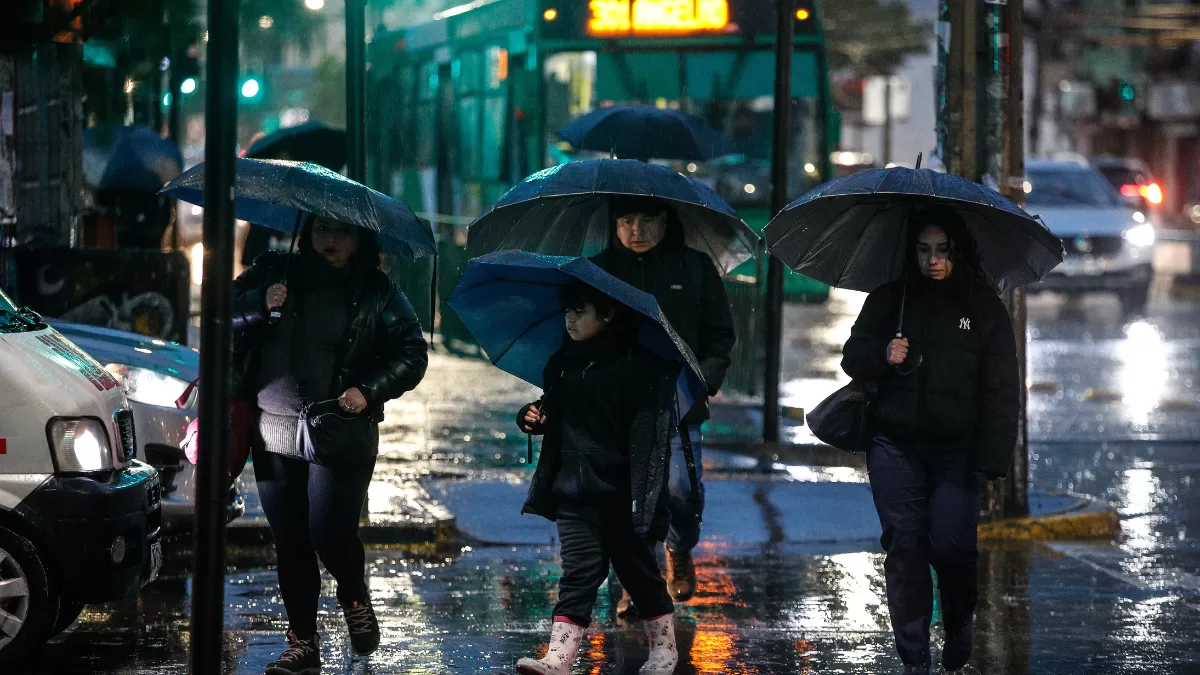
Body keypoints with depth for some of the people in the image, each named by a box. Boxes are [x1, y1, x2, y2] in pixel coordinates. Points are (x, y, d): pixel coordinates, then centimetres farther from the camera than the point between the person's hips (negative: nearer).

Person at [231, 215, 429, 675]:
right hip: (273, 430, 3)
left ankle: (355, 598, 19)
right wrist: (259, 304, -13)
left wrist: (369, 390, -12)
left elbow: (411, 354, 3)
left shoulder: (377, 293, 4)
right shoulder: (273, 273, 9)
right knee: (289, 542, 4)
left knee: (329, 531, -14)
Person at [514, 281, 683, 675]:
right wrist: (532, 417, 1)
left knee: (637, 569, 9)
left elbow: (649, 433, -17)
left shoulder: (638, 366, -11)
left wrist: (644, 496, -22)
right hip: (574, 491, 4)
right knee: (578, 572, -4)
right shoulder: (563, 363, 9)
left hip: (619, 494, -4)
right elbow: (554, 415, 25)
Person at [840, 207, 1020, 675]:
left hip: (957, 450, -2)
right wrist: (881, 355, -9)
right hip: (896, 445, 2)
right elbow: (852, 357, 14)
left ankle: (959, 631, 17)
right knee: (904, 547, 0)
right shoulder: (889, 299, 7)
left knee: (951, 545, -11)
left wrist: (993, 459, -9)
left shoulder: (985, 308, 1)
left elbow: (1002, 391, -1)